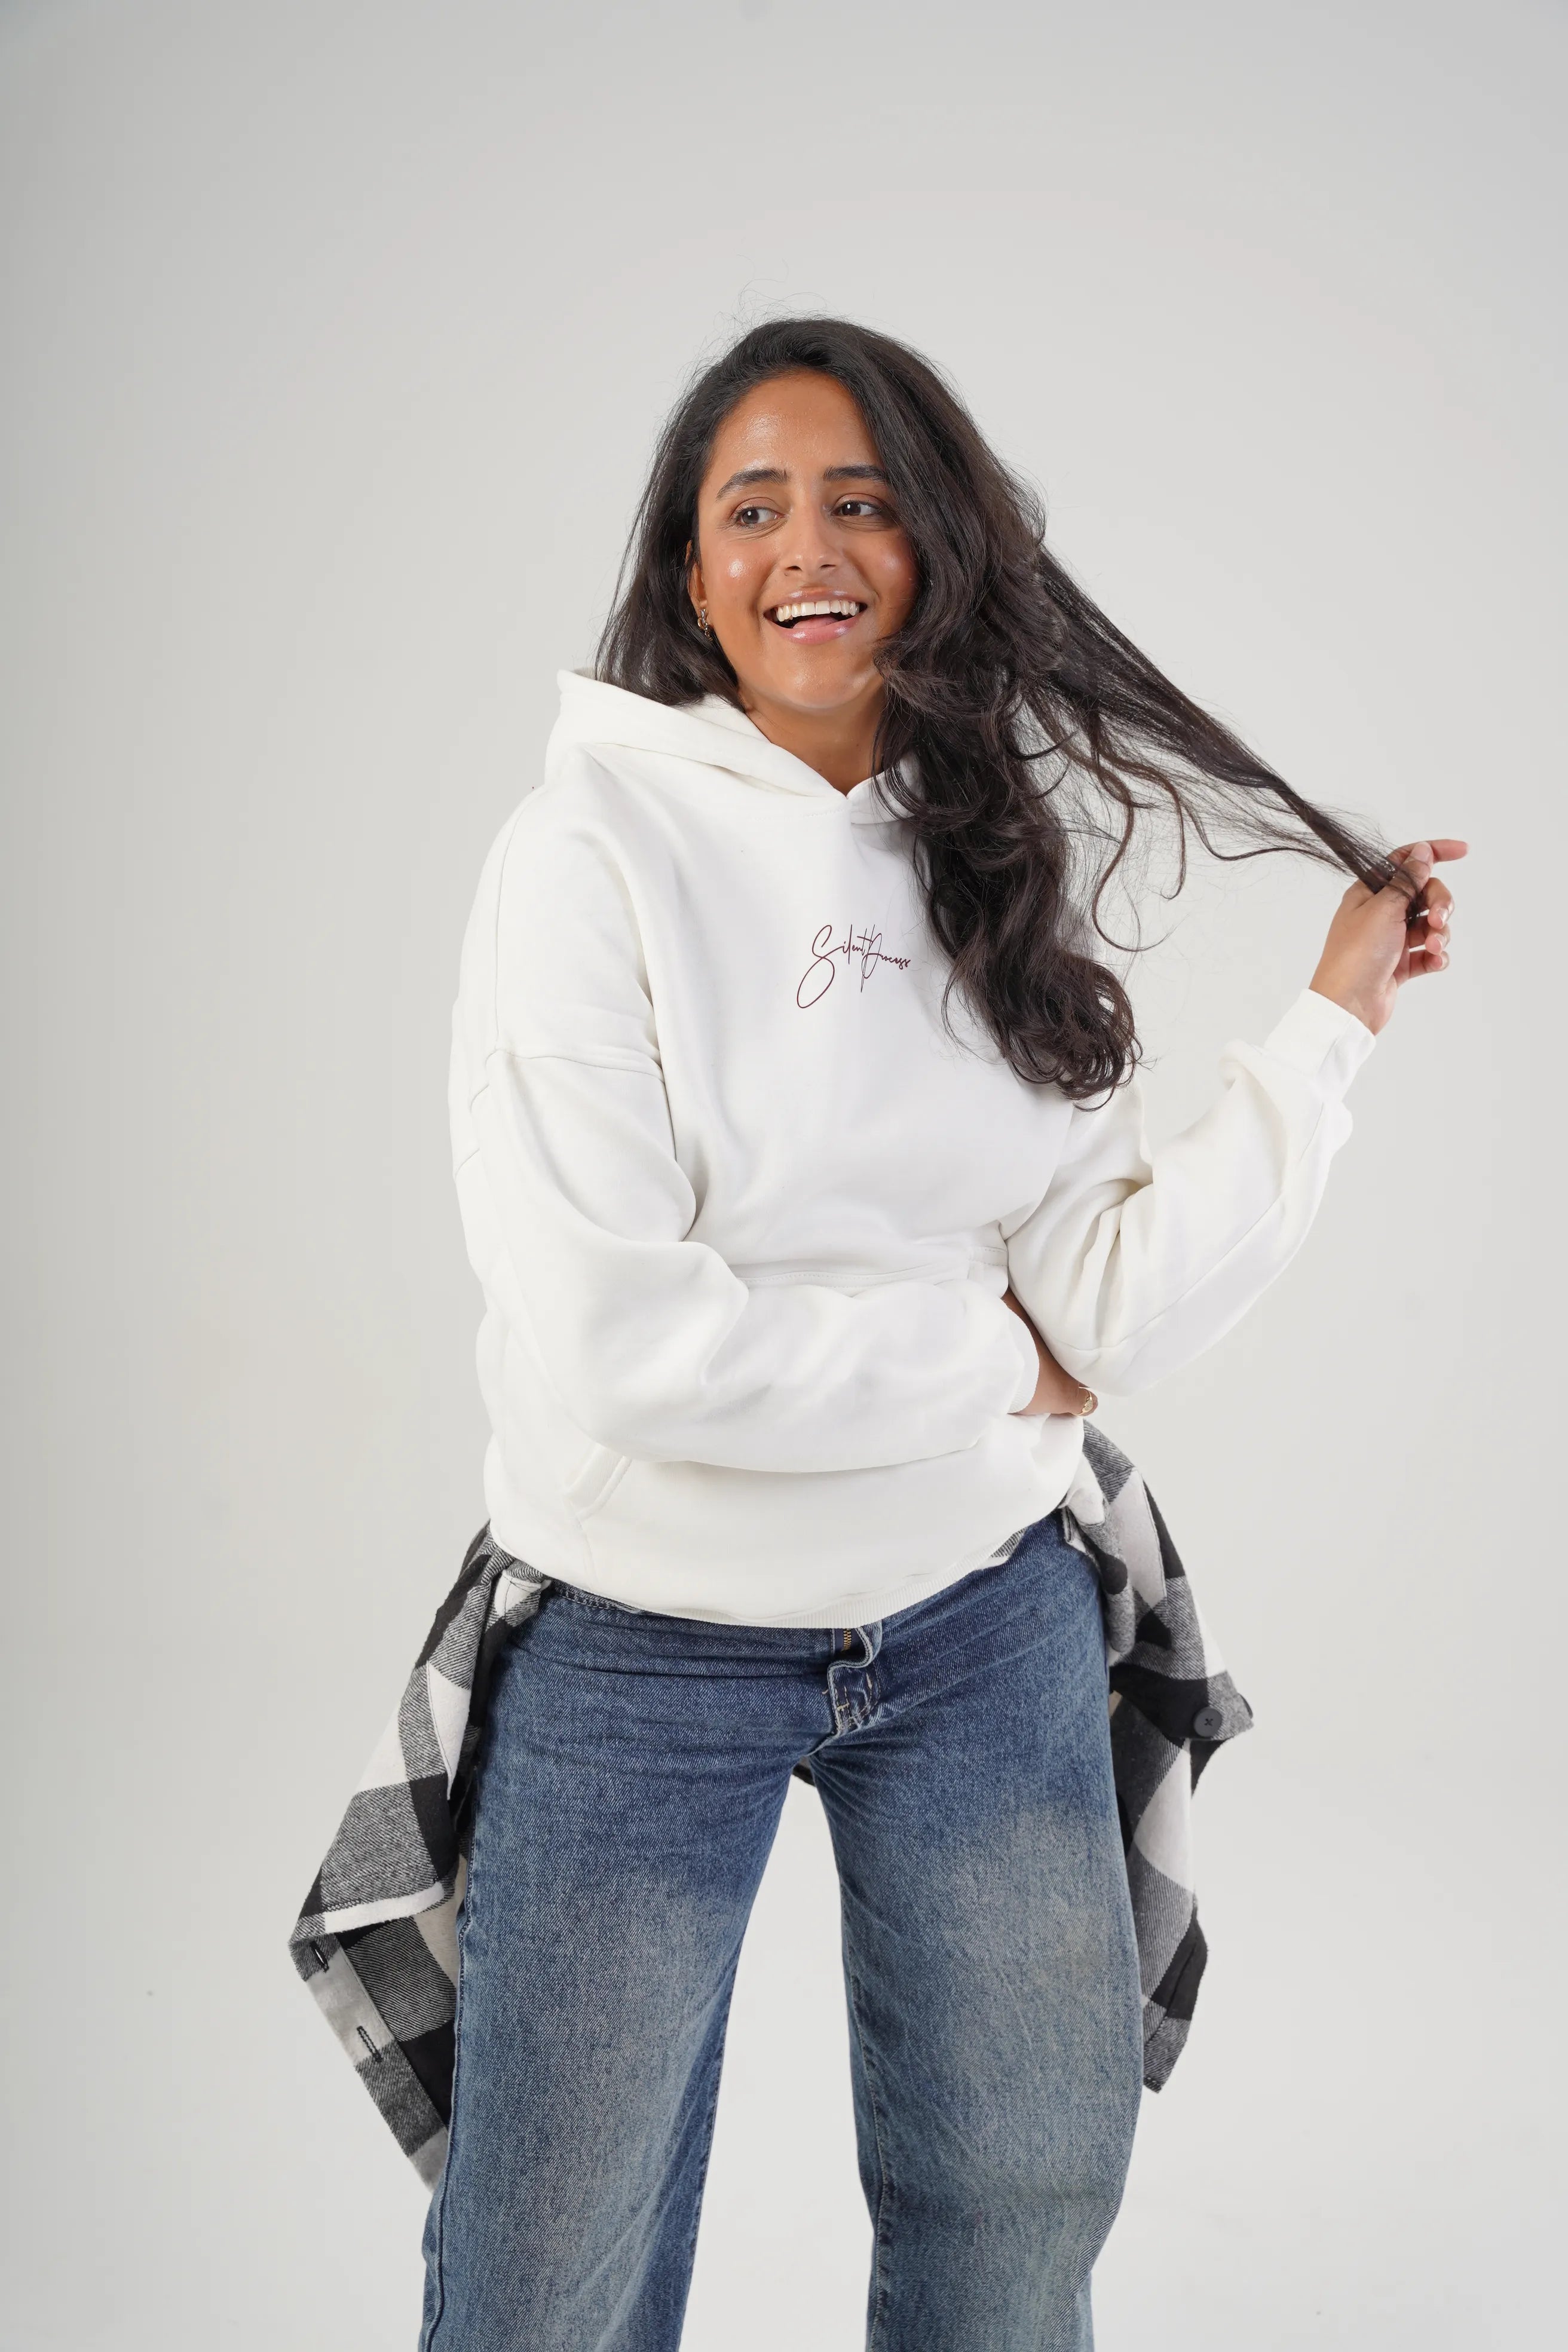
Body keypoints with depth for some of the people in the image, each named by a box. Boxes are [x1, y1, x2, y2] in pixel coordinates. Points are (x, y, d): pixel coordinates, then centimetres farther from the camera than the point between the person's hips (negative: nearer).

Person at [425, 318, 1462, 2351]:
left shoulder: (1001, 863, 1)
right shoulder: (601, 850, -13)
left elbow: (1119, 1305, -7)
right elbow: (615, 1340, -22)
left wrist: (1334, 1023, -8)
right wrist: (991, 1361, -12)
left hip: (990, 1629, 4)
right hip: (651, 1649, -4)